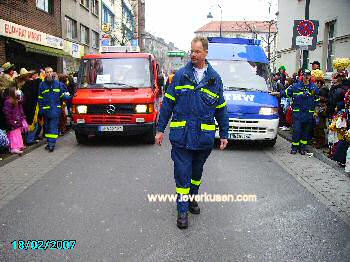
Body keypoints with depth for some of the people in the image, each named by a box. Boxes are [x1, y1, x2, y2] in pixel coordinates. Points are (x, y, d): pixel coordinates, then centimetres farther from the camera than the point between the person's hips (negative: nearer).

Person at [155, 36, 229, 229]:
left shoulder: (215, 79, 6)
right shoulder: (181, 75, 2)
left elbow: (221, 109, 11)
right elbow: (168, 103, 4)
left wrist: (224, 134, 9)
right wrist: (160, 129, 1)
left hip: (204, 136, 2)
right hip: (181, 135, -2)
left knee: (197, 171, 17)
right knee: (182, 172, 1)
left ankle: (191, 198, 38)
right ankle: (183, 210, 11)